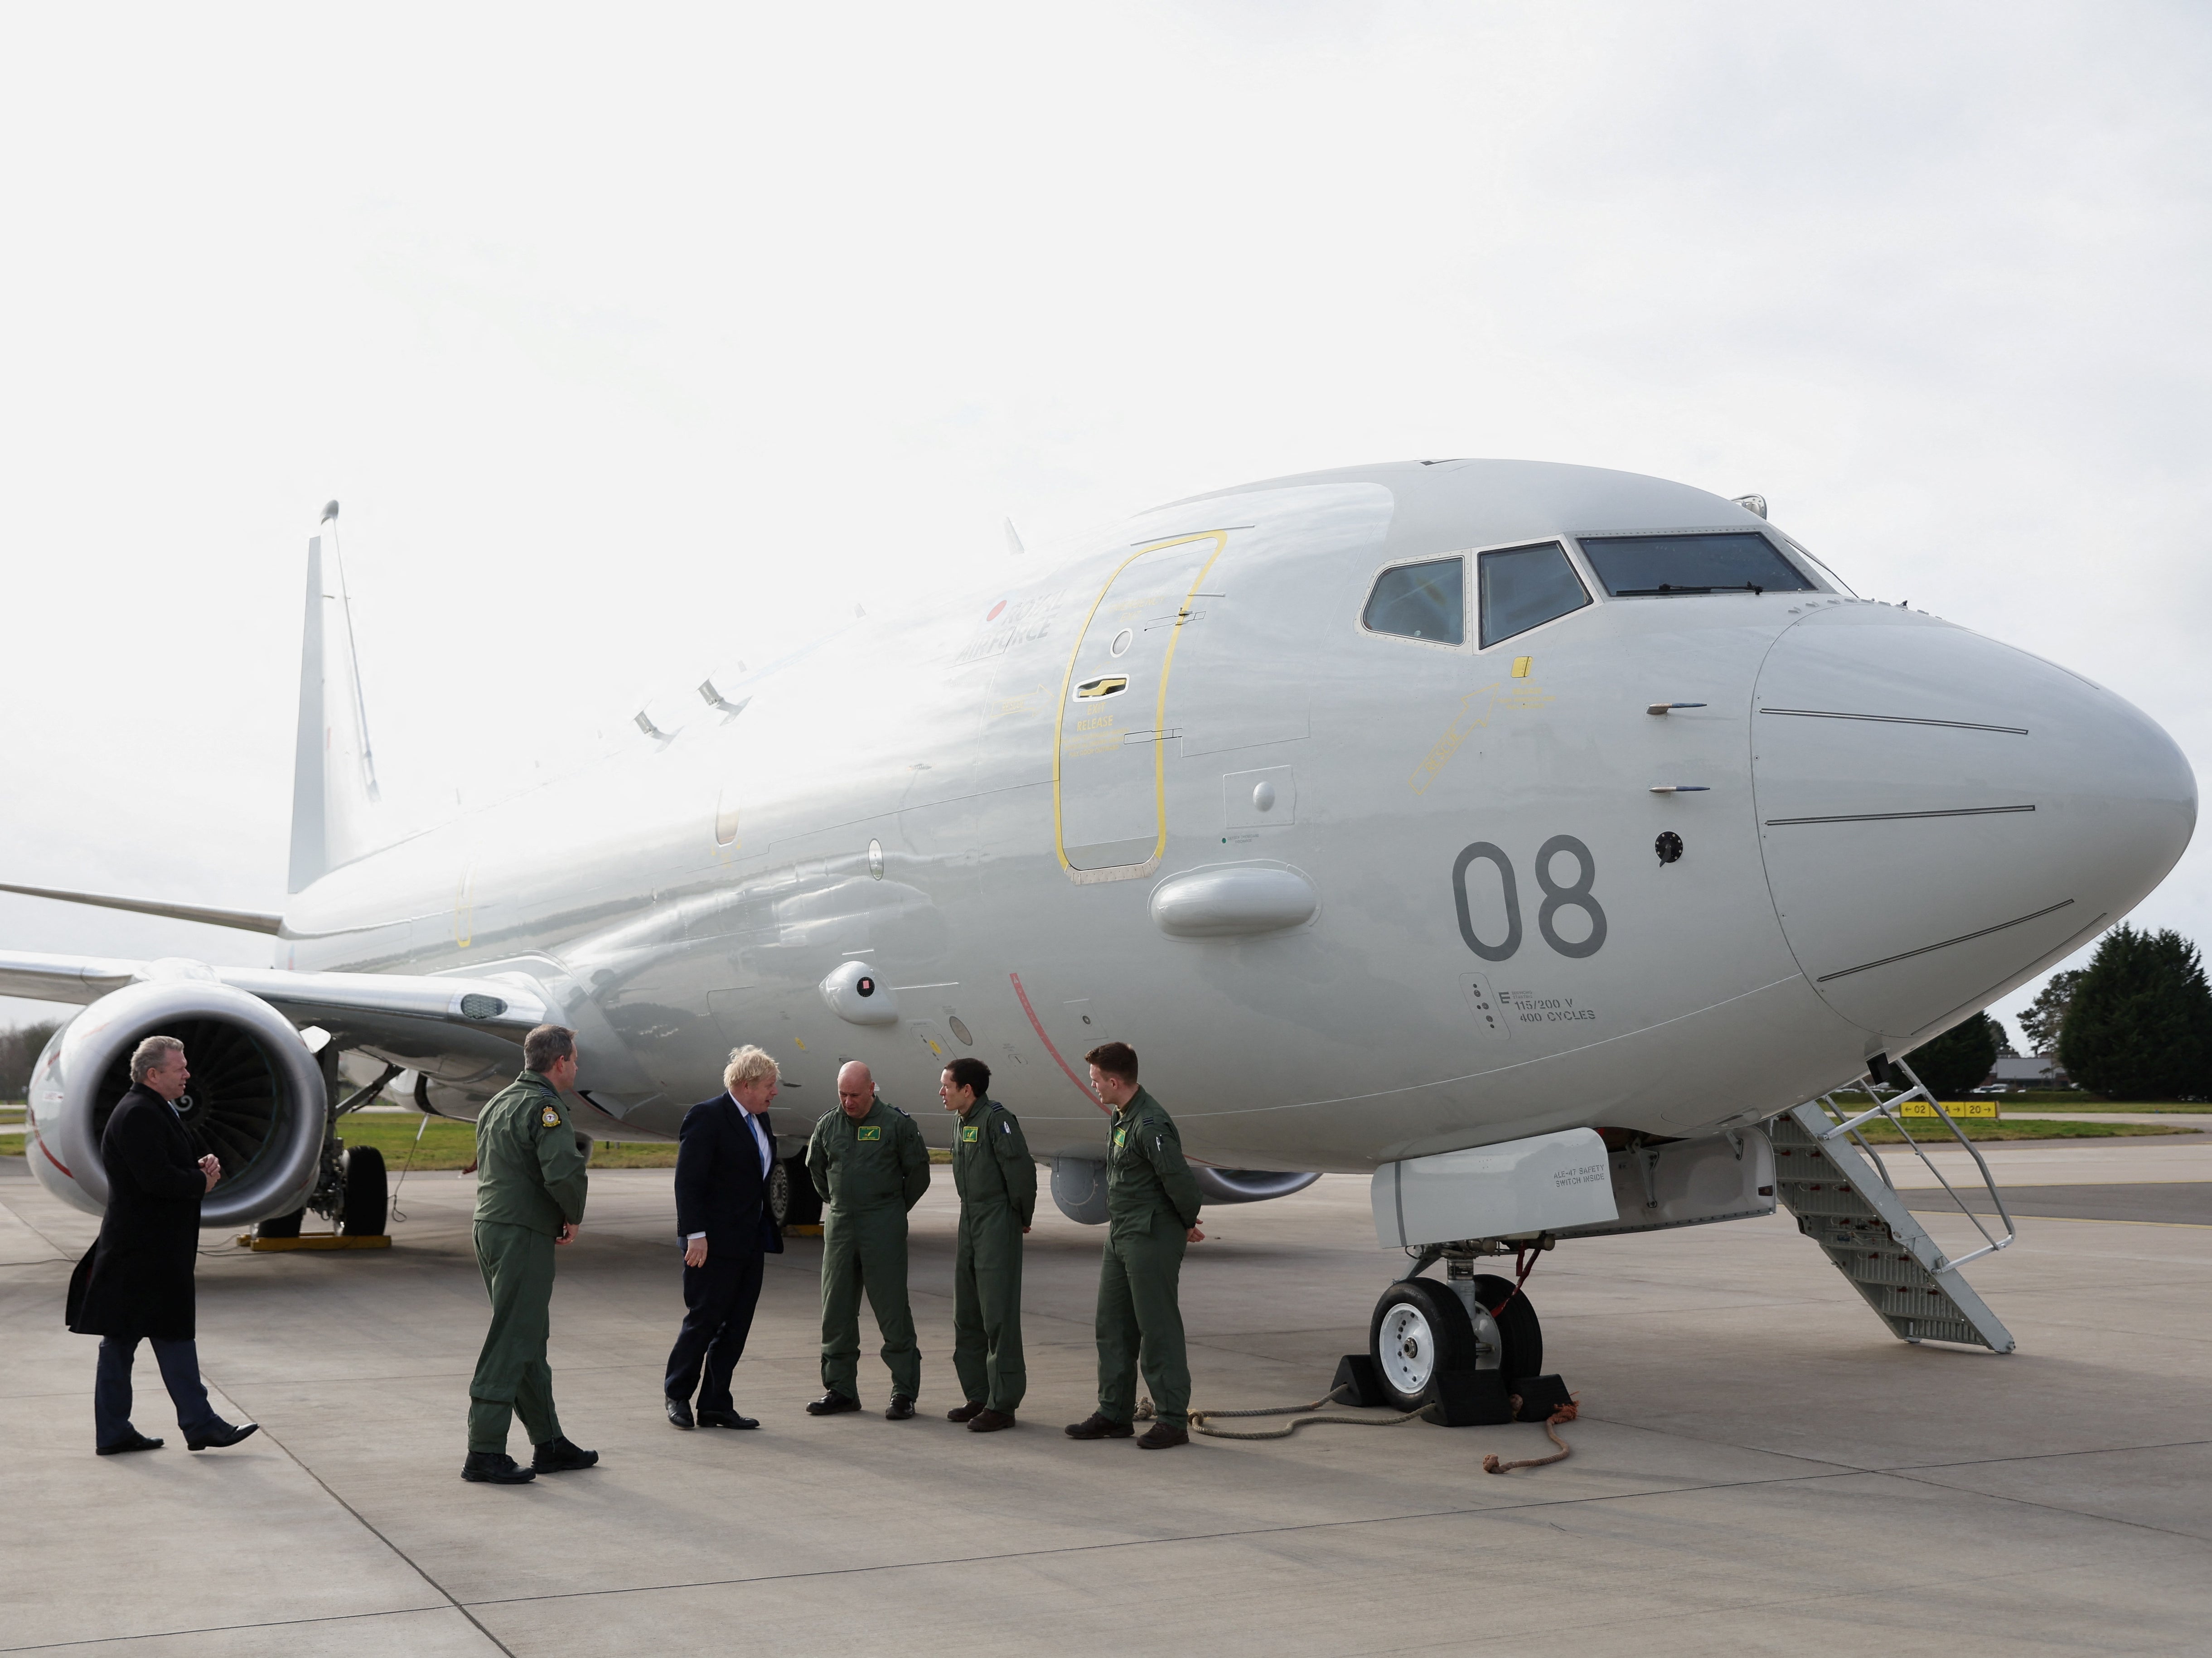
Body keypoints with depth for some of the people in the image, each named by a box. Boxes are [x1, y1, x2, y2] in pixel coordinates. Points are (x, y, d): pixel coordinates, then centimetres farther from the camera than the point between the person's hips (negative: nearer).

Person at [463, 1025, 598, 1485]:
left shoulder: (498, 1102, 16)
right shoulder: (544, 1105, -14)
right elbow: (564, 1171, -27)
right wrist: (574, 1218, -8)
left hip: (489, 1227, 10)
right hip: (523, 1237, -10)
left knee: (530, 1343, 15)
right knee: (510, 1345, -7)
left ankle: (550, 1444, 23)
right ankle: (484, 1455, -6)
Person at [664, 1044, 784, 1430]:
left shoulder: (758, 1120, 13)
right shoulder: (707, 1117, -13)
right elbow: (689, 1181, -16)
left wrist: (767, 1230, 13)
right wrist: (695, 1235, -21)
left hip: (750, 1244, 8)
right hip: (715, 1242, -8)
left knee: (736, 1326, 9)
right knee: (704, 1320, 1)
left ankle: (716, 1405, 15)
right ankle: (677, 1394, 19)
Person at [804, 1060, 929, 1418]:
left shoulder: (896, 1124, -4)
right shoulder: (828, 1126, 8)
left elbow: (918, 1171, 3)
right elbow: (815, 1168, 23)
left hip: (883, 1228, -4)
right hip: (839, 1225, 5)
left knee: (892, 1311, -4)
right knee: (837, 1311, 7)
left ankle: (904, 1392, 2)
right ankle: (840, 1389, 16)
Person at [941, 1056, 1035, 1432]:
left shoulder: (996, 1119, -15)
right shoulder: (963, 1124, 13)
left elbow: (1021, 1169, -18)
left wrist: (1023, 1217, -8)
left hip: (998, 1228, -10)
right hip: (970, 1226, 10)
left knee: (998, 1316, -7)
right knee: (967, 1317, 13)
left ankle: (1003, 1404, -2)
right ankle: (978, 1397, 22)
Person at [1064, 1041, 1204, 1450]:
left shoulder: (1150, 1125, -22)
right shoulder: (1121, 1117, 11)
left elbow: (1181, 1182, -23)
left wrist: (1188, 1226, -6)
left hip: (1152, 1238, -10)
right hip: (1121, 1236, 10)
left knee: (1157, 1329, -3)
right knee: (1113, 1327, 14)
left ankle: (1173, 1419, 4)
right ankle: (1115, 1413, 23)